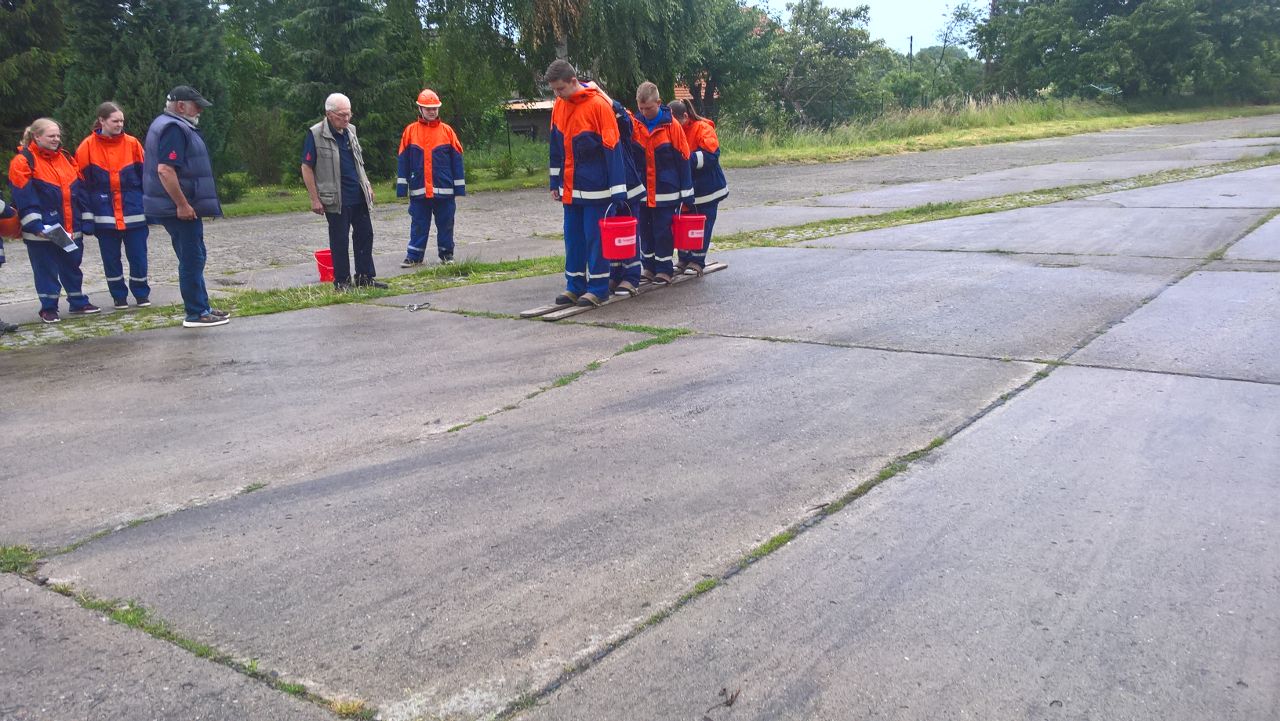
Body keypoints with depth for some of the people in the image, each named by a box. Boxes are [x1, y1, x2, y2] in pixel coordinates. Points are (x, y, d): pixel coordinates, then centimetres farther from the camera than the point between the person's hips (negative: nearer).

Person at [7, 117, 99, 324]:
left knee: (72, 266, 15)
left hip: (71, 229, 6)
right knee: (46, 269, 3)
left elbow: (80, 190, 13)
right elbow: (24, 198, -13)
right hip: (42, 231, -5)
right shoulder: (23, 161, -8)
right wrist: (35, 225, -19)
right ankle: (48, 308, 13)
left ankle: (78, 302, 26)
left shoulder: (66, 158, 11)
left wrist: (86, 220, 8)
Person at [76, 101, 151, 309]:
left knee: (138, 255, 4)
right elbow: (81, 182, 0)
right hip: (105, 215, 0)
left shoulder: (132, 143, 0)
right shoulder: (87, 147, -2)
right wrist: (87, 214, -3)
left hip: (134, 213, 0)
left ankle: (142, 294, 19)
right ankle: (119, 296, 21)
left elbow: (145, 175, 5)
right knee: (111, 258, 8)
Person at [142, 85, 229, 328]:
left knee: (192, 258, 15)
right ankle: (196, 313, -1)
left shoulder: (165, 125, 19)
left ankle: (201, 307, 23)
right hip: (181, 208, -11)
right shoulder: (174, 129, -16)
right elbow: (165, 170, -26)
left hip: (178, 207, 11)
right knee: (192, 259, -6)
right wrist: (182, 204, -24)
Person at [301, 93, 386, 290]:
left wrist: (367, 185, 17)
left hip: (359, 196, 7)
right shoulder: (315, 135, -10)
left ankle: (365, 277, 20)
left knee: (365, 234, 10)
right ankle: (341, 281, 11)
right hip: (335, 199, -7)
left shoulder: (350, 130, 11)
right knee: (339, 240, 1)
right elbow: (307, 168, -9)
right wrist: (315, 199, -11)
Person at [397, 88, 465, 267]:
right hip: (419, 190, 0)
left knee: (445, 223, 8)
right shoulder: (410, 131, 2)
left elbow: (457, 159, 4)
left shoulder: (447, 130, 2)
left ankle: (447, 254, 20)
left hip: (444, 190, 0)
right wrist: (402, 187, 1)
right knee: (418, 224, 6)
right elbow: (403, 160, 5)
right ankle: (414, 256, 13)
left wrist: (459, 186, 1)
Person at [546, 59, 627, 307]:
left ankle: (598, 288, 9)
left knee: (596, 237, 0)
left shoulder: (599, 105, -15)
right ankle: (575, 286, 18)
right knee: (573, 238, 10)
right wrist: (555, 182, 15)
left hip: (595, 187, -6)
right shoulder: (558, 107, 6)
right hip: (570, 188, 6)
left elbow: (613, 147, -15)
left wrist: (617, 191, -17)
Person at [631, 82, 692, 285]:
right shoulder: (635, 124, 1)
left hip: (665, 190, -4)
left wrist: (686, 190, -5)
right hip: (642, 190, 4)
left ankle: (664, 269, 12)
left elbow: (683, 158, -5)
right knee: (644, 229, 10)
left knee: (662, 230, 1)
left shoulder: (671, 125, -8)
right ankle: (649, 266, 22)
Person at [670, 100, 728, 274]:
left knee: (702, 226, 3)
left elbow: (710, 156, -26)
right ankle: (685, 260, 18)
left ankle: (697, 262, 10)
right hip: (686, 189, 6)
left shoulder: (703, 129, -16)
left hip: (706, 189, -6)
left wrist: (687, 157, -30)